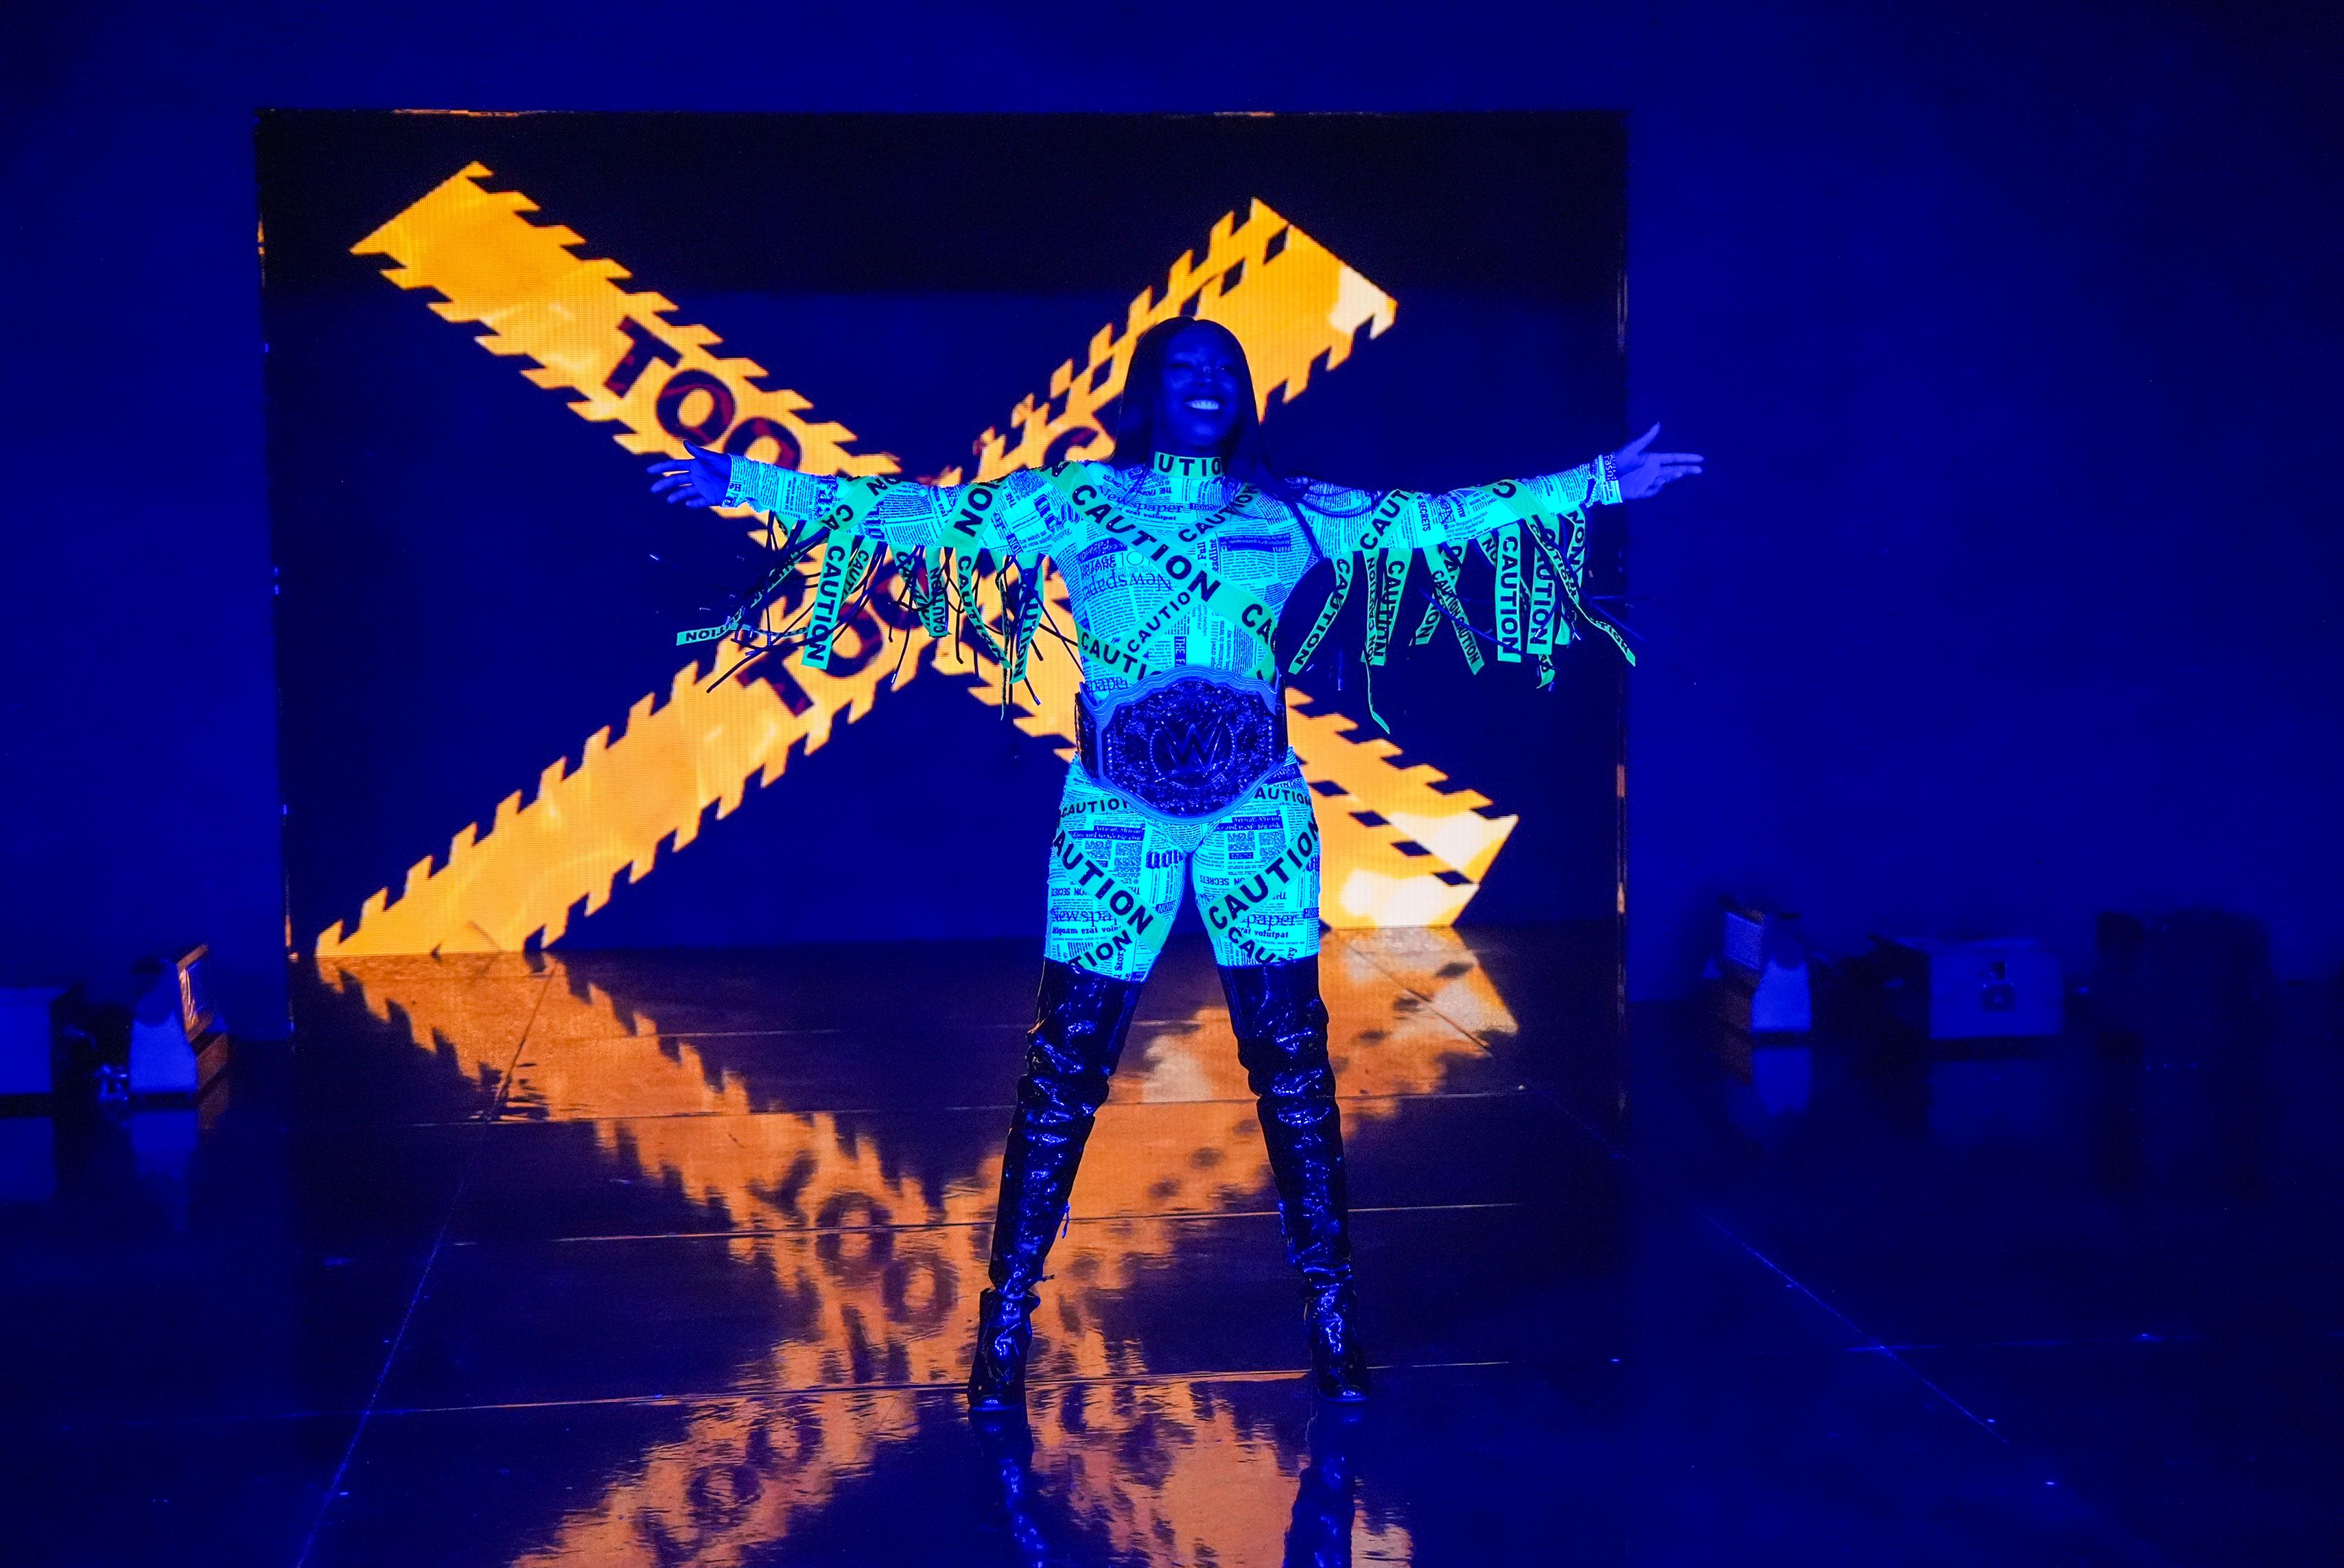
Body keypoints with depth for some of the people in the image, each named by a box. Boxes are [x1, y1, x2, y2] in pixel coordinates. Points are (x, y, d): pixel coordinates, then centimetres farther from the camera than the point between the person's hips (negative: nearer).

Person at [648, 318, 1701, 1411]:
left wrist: (1594, 487, 12)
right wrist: (748, 486, -6)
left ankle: (1333, 1319, 11)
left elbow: (1434, 519, 13)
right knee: (1069, 1058, -2)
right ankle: (1007, 1320, 7)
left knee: (1291, 1055, 2)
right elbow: (932, 515, 0)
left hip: (1258, 814, 2)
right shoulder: (1079, 501, 5)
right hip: (1116, 814, -1)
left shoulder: (1288, 512, 10)